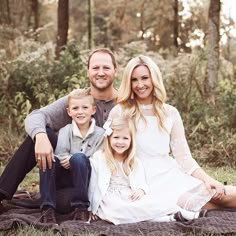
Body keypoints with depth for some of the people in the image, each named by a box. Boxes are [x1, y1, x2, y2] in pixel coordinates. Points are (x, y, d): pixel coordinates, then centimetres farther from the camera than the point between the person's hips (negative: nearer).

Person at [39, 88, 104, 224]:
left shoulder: (100, 134, -2)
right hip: (64, 177, 2)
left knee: (79, 158, -32)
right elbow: (60, 155, -11)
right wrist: (69, 160, -30)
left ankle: (81, 207, -24)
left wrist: (73, 160, -22)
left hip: (86, 176, -2)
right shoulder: (65, 131, 1)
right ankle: (48, 208, -26)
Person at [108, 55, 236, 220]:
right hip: (143, 182, -3)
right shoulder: (119, 113, 1)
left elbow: (183, 157, 7)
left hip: (172, 176, 4)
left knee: (218, 193, -24)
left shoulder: (170, 113, 10)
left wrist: (207, 179, -9)